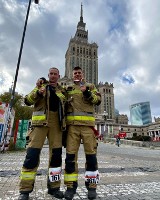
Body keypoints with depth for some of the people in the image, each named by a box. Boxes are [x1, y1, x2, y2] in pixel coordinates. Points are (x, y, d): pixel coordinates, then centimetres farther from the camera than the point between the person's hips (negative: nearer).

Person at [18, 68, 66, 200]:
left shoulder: (62, 91, 18)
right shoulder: (41, 86, 12)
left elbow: (65, 106, 21)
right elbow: (27, 101, 1)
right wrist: (38, 92, -16)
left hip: (56, 123, 3)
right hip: (41, 120, -2)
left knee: (56, 154, 2)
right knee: (33, 154, -7)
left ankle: (54, 187, 16)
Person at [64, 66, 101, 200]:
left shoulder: (90, 86, 17)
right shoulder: (68, 88, 21)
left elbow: (98, 100, 4)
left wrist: (87, 93, -11)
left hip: (87, 124, 0)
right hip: (72, 124, 1)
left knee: (91, 154, 0)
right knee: (71, 154, -1)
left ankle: (92, 186, 15)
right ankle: (71, 185, 12)